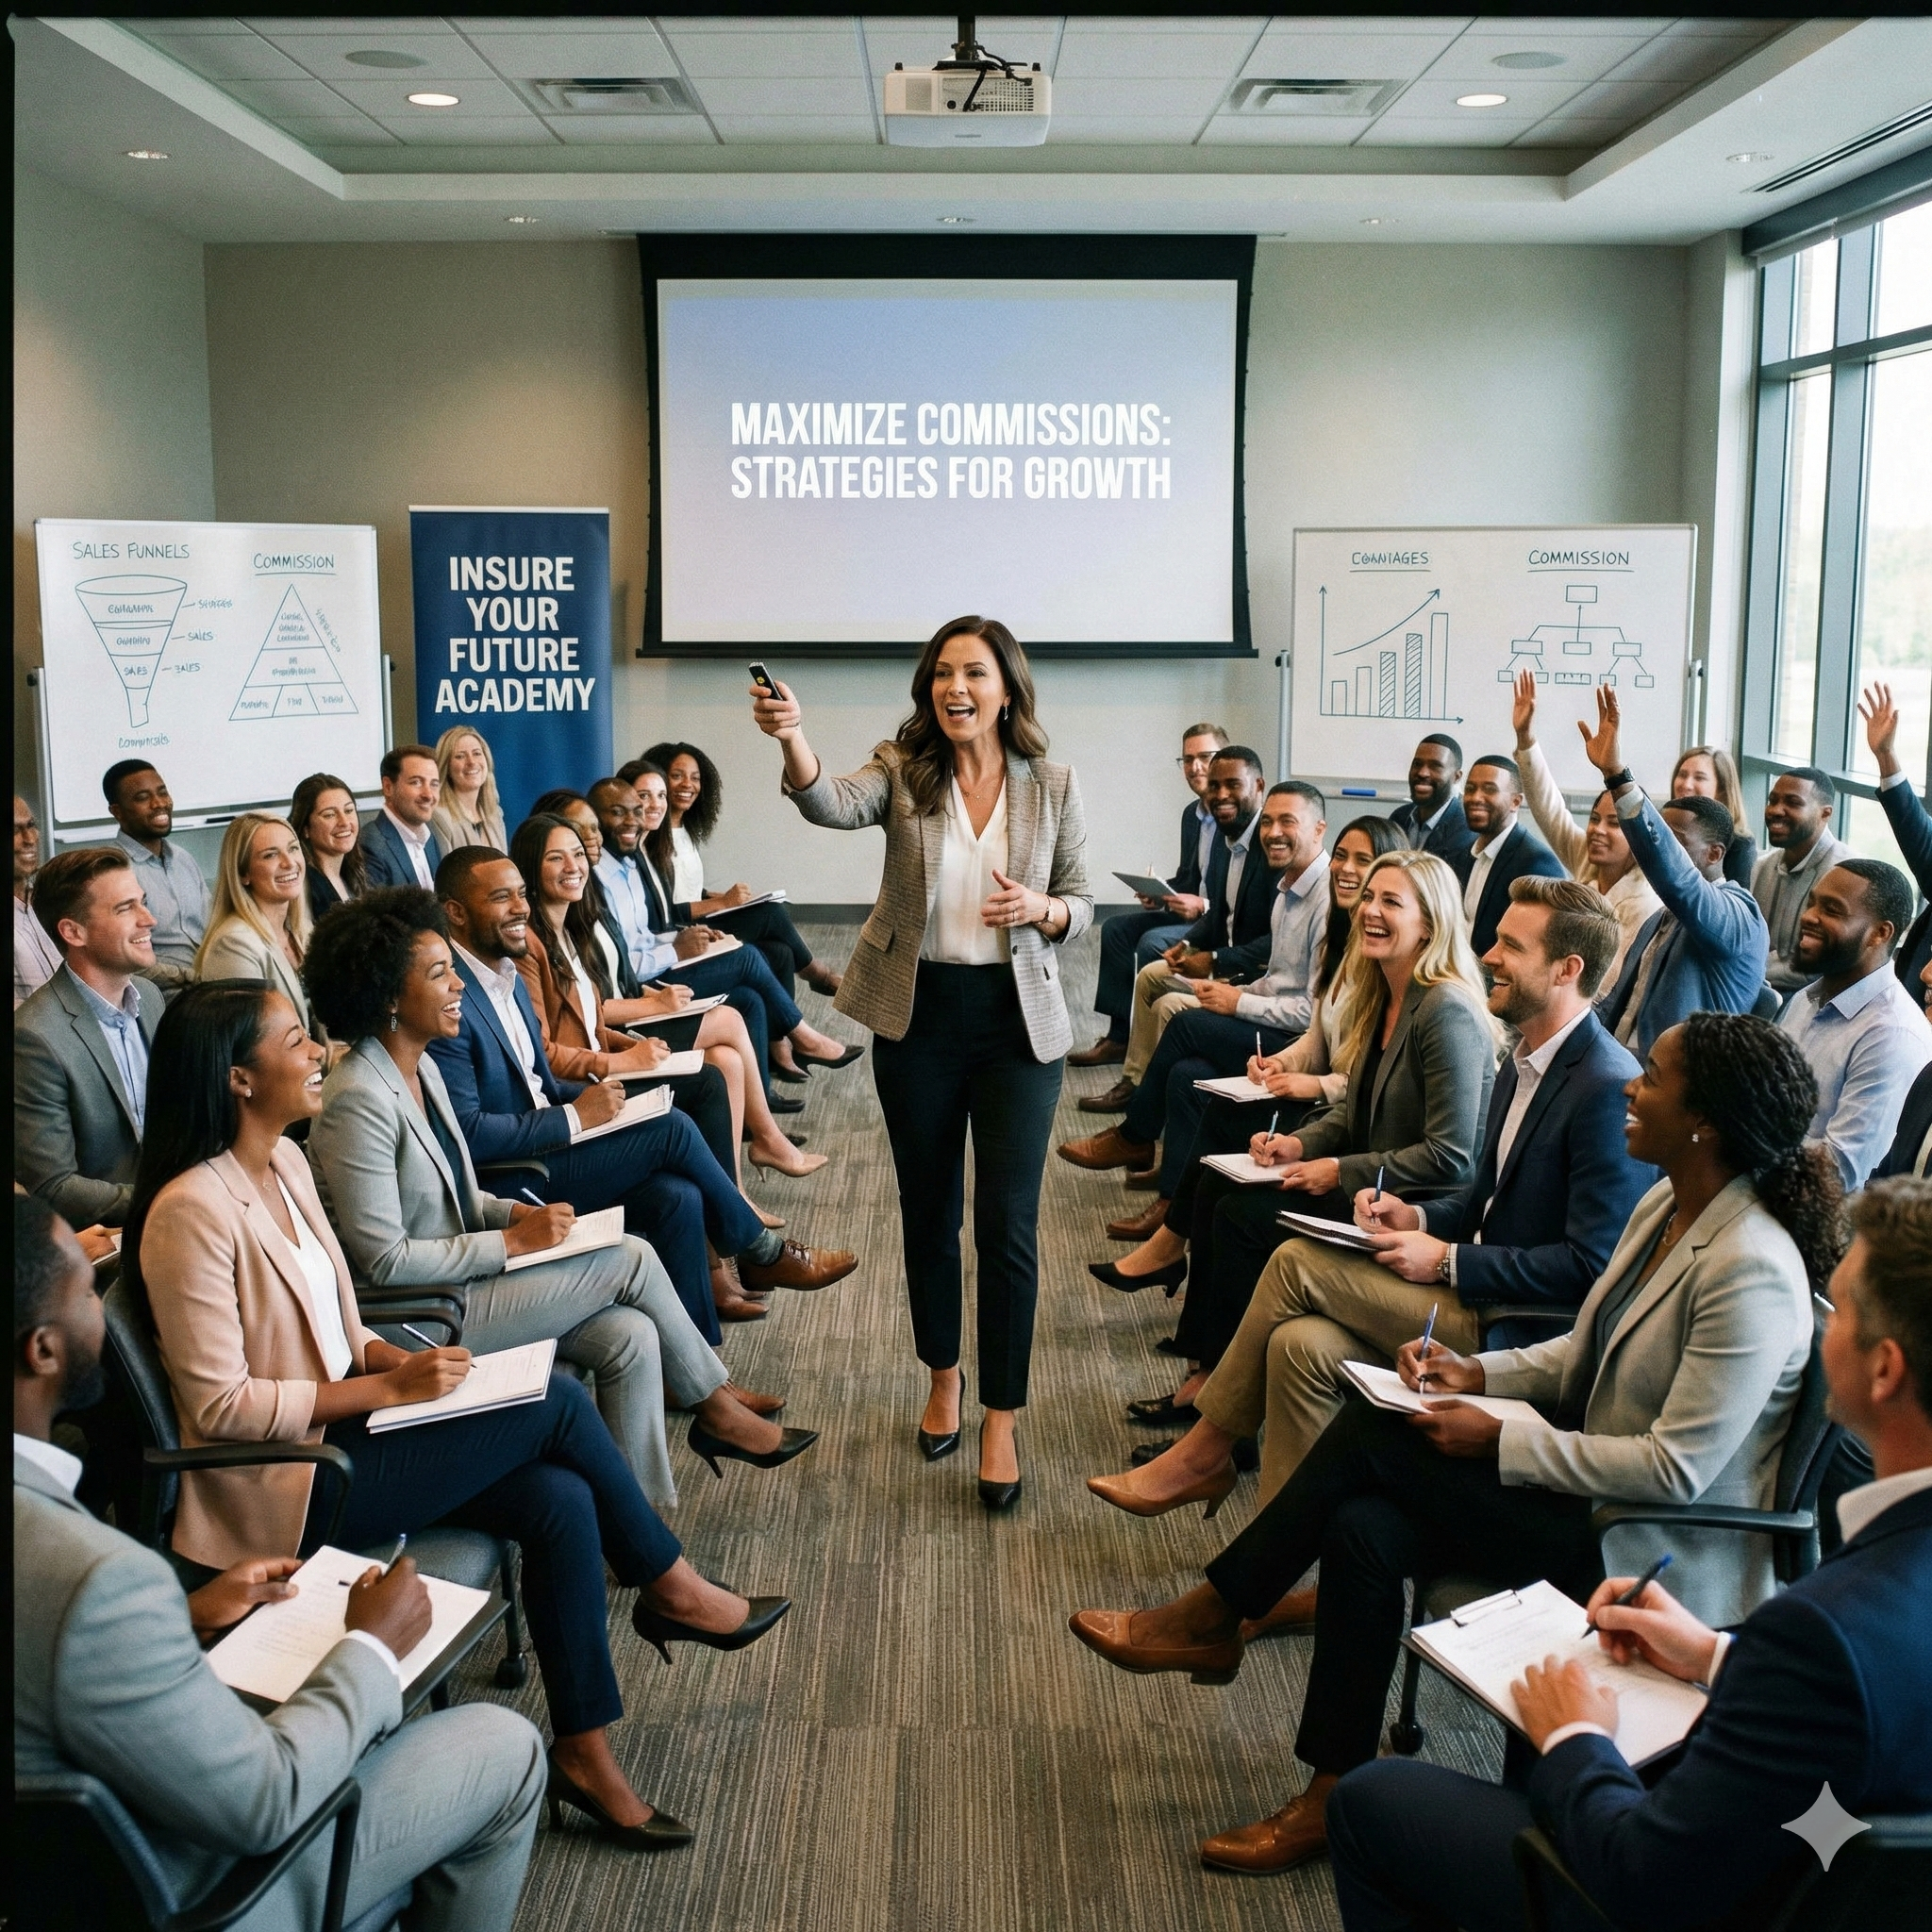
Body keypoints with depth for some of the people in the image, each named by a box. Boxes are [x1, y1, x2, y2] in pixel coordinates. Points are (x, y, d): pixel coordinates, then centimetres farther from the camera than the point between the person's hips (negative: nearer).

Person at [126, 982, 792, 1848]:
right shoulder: (193, 1213, -22)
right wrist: (389, 1388, -20)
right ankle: (672, 1589, 8)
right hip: (288, 1484, -8)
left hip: (340, 1422, 8)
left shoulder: (285, 1161, 6)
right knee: (558, 1402, -14)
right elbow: (221, 1407, -22)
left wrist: (390, 1355, -3)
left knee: (561, 1502, -12)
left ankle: (584, 1755, -1)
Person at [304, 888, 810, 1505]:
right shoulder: (357, 1101, -23)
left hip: (461, 1275, 9)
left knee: (630, 1338, -10)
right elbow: (385, 1261, -23)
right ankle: (714, 1406, 13)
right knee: (631, 1258, -9)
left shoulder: (420, 1067, 7)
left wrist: (515, 1212, -1)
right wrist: (511, 1242, -18)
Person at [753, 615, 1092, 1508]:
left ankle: (1002, 1418, 10)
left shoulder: (1053, 786, -1)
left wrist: (1039, 910, -17)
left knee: (1008, 1222, -2)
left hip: (1017, 1020, -1)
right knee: (927, 1212, 13)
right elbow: (830, 804, -26)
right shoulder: (903, 771, -4)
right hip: (918, 1016, 1)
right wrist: (790, 736, -46)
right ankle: (943, 1376, 35)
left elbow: (1080, 907, 6)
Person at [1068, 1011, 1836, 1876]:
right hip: (1589, 1488, 8)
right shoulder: (1666, 1204, 4)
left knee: (1375, 1432, -19)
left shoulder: (1751, 1271, -25)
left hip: (1647, 1550, -8)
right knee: (1361, 1531, -13)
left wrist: (1499, 1438, -20)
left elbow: (1678, 1469, -25)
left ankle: (1212, 1617, -2)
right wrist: (1479, 1372, -2)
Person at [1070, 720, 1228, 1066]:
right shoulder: (1191, 814, 11)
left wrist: (1203, 906, -28)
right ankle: (1119, 1035, 1)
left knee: (1153, 942, -27)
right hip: (1190, 911, 10)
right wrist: (1161, 894, 0)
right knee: (1115, 928, 3)